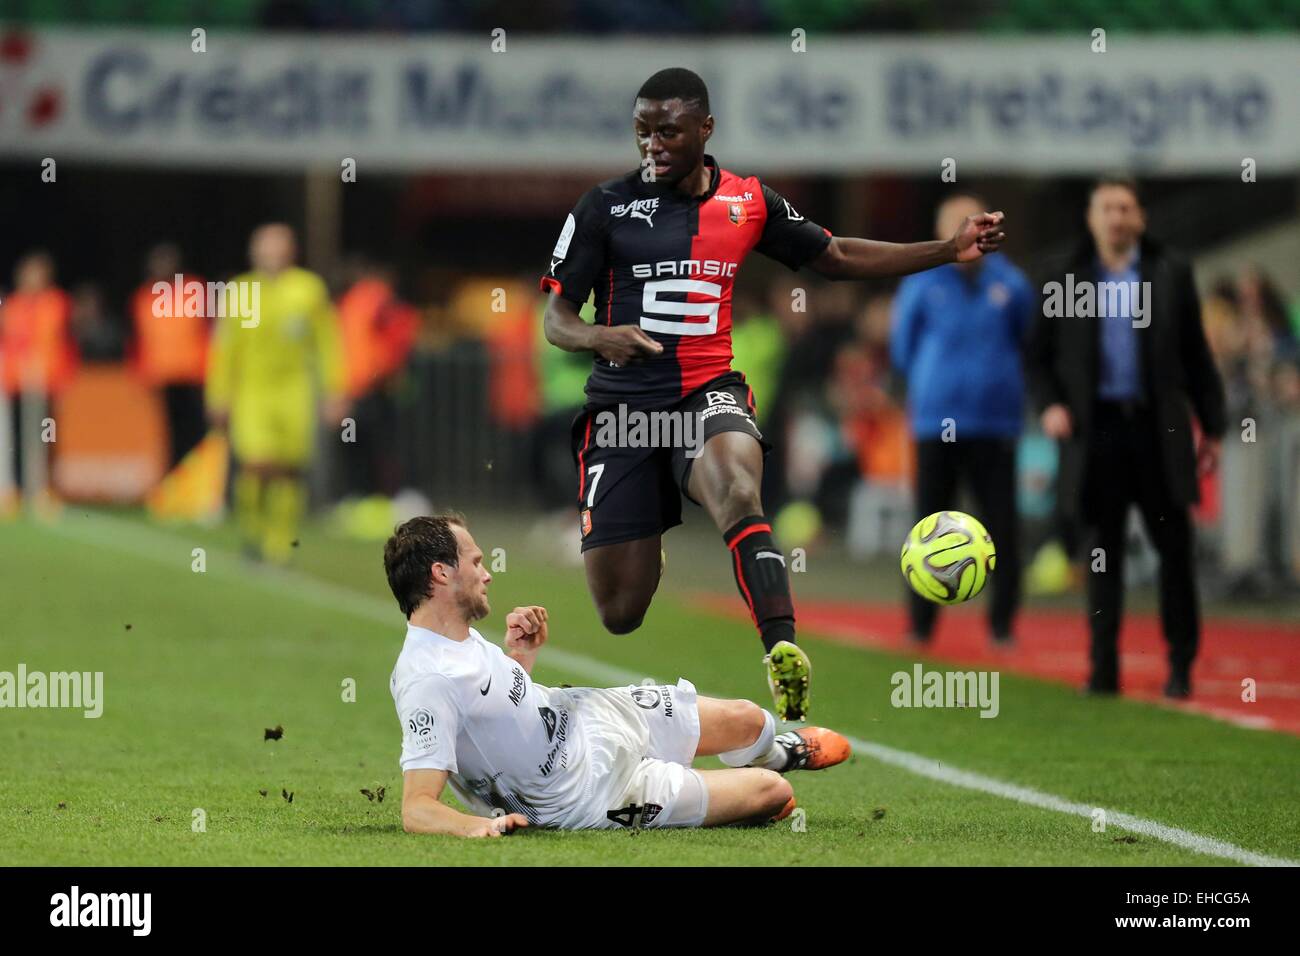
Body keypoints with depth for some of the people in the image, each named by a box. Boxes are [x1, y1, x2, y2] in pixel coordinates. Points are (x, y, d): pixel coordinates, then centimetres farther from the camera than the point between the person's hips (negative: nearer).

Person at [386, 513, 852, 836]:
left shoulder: (459, 636, -6)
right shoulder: (426, 682, -36)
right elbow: (416, 808, -38)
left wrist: (520, 654, -5)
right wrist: (474, 824, -57)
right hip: (586, 790, -8)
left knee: (745, 718, 22)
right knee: (774, 793, -2)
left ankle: (778, 750, 60)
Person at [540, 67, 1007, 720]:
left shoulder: (748, 202, 8)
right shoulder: (605, 207, 0)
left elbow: (832, 257, 21)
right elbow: (556, 318, 0)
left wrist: (950, 250, 15)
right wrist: (598, 336, -24)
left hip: (709, 394, 1)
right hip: (622, 403, -1)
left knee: (738, 492, -37)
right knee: (619, 614, -2)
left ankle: (783, 654, -48)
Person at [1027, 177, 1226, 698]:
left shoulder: (1171, 273, 7)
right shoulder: (1062, 277, 7)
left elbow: (1196, 356, 8)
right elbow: (1039, 356, 12)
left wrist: (1212, 426, 6)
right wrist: (1049, 405, -5)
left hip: (1158, 430, 0)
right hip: (1096, 429, 0)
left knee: (1174, 548, 2)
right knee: (1101, 553, 1)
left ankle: (1181, 665, 10)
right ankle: (1103, 669, 4)